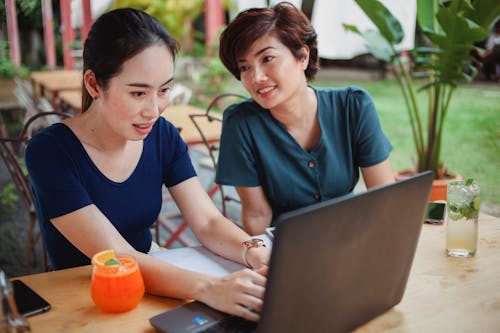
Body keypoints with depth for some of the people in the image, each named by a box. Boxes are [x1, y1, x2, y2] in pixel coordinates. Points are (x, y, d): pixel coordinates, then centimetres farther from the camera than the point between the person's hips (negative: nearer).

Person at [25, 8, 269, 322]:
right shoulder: (50, 152, -21)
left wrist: (257, 255, -31)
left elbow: (209, 223, -10)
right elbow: (118, 258, -27)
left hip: (151, 286, 4)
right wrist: (210, 288, -42)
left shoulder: (164, 136, -5)